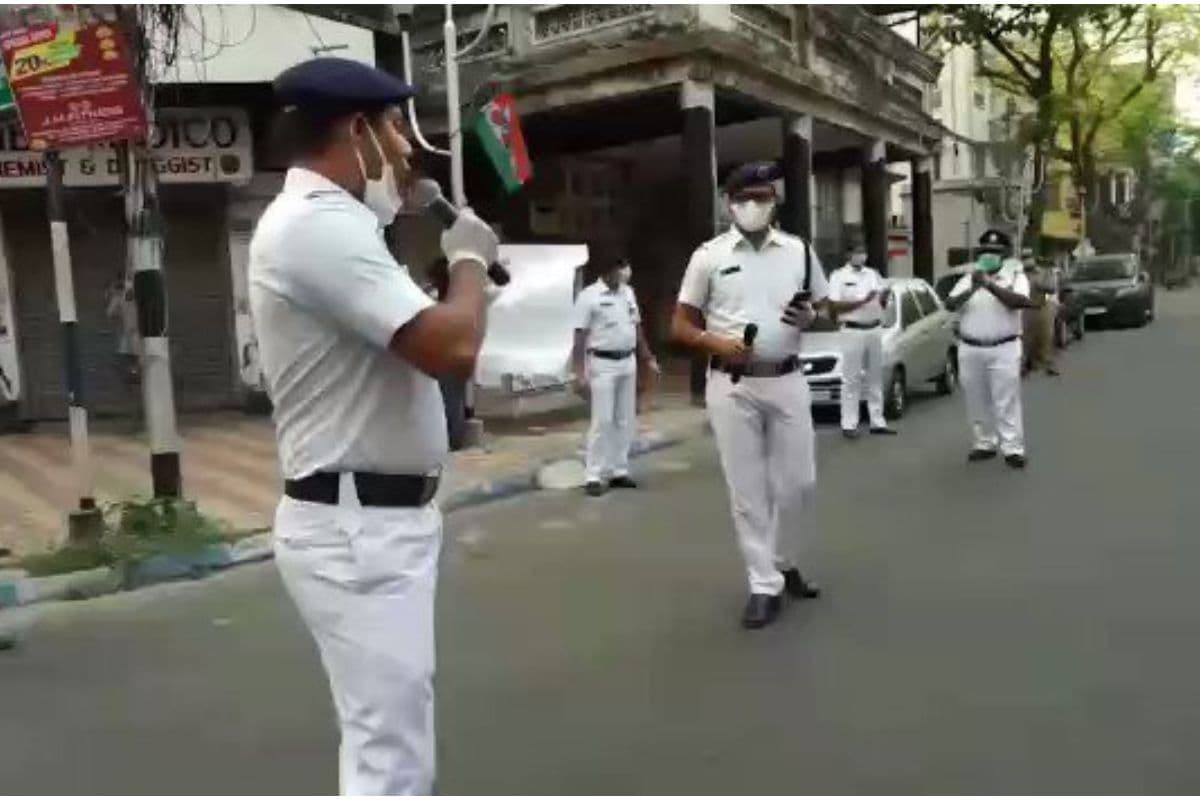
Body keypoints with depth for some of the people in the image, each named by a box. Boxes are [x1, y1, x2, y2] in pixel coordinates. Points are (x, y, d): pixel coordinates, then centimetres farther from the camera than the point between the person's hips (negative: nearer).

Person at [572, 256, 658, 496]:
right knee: (603, 421, -7)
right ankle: (594, 476, 0)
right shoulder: (589, 296, -10)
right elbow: (580, 338, -12)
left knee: (625, 420, 9)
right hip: (603, 364, -7)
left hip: (628, 363, 7)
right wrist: (580, 374, -17)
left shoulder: (628, 292, 9)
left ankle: (619, 471, 18)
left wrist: (648, 358, 17)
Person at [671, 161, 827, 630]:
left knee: (798, 482, 7)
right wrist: (716, 343, -17)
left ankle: (786, 563, 32)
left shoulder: (799, 251, 7)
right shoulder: (709, 256, 0)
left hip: (787, 380, 2)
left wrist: (808, 318, -8)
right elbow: (680, 325, 2)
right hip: (731, 385, -2)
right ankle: (764, 585, 14)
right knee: (747, 490, 3)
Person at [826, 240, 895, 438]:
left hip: (875, 330, 6)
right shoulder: (839, 276, -3)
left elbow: (882, 305, 16)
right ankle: (849, 425, -2)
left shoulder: (873, 274, 13)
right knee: (851, 379, -5)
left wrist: (884, 297, -7)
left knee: (876, 377, 9)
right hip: (853, 331, -6)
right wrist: (862, 301, -18)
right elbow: (833, 306, -12)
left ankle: (878, 422, 16)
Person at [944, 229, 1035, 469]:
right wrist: (971, 290, -23)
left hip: (1004, 349, -3)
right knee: (977, 402, 9)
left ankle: (1013, 448, -1)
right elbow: (949, 305, -5)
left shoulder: (1016, 276, 2)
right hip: (970, 349, 3)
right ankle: (984, 444, 21)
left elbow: (1021, 301, -19)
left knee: (1007, 402, -4)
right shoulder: (968, 278, 10)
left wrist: (989, 285, -27)